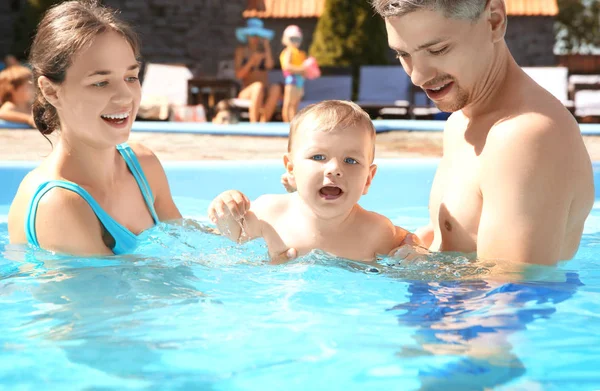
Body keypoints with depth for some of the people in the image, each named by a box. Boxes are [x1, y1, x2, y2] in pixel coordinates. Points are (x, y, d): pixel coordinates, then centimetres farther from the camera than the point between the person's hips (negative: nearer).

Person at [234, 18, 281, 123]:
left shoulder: (264, 50, 10)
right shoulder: (241, 50, 5)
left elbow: (270, 65, -10)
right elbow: (239, 75, -4)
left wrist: (267, 45, -3)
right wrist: (251, 61, -17)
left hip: (264, 94, 2)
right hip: (246, 93, -2)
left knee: (276, 88, -32)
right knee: (258, 86, -36)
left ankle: (263, 121, -36)